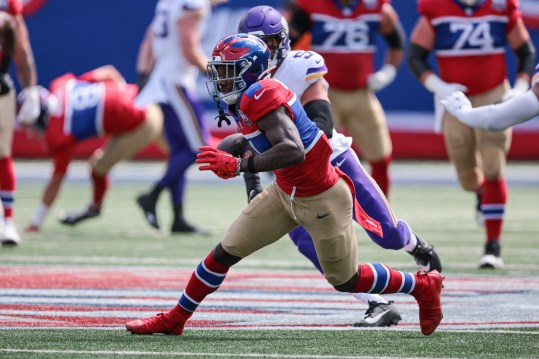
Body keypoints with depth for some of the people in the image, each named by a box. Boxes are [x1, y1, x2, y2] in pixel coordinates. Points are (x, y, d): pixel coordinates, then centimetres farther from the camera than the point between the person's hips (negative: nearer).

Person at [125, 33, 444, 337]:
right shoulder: (244, 98, 0)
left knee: (346, 280, 9)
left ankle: (423, 286, 29)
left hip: (321, 200, -9)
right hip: (286, 193, 9)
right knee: (225, 252, 5)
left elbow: (294, 151, -39)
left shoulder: (259, 96, -28)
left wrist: (238, 165, -41)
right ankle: (175, 319, 17)